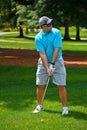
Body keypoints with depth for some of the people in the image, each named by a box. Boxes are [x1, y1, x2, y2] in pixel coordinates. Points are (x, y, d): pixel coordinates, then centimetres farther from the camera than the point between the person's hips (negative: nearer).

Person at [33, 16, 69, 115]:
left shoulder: (56, 33, -13)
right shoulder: (38, 38, -10)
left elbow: (56, 50, -17)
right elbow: (42, 54, -15)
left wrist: (52, 64, -21)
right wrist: (47, 68, -23)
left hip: (57, 61, -1)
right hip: (44, 62, 1)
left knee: (61, 85, -6)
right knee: (40, 85, 3)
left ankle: (65, 107, 3)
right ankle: (39, 105, 21)